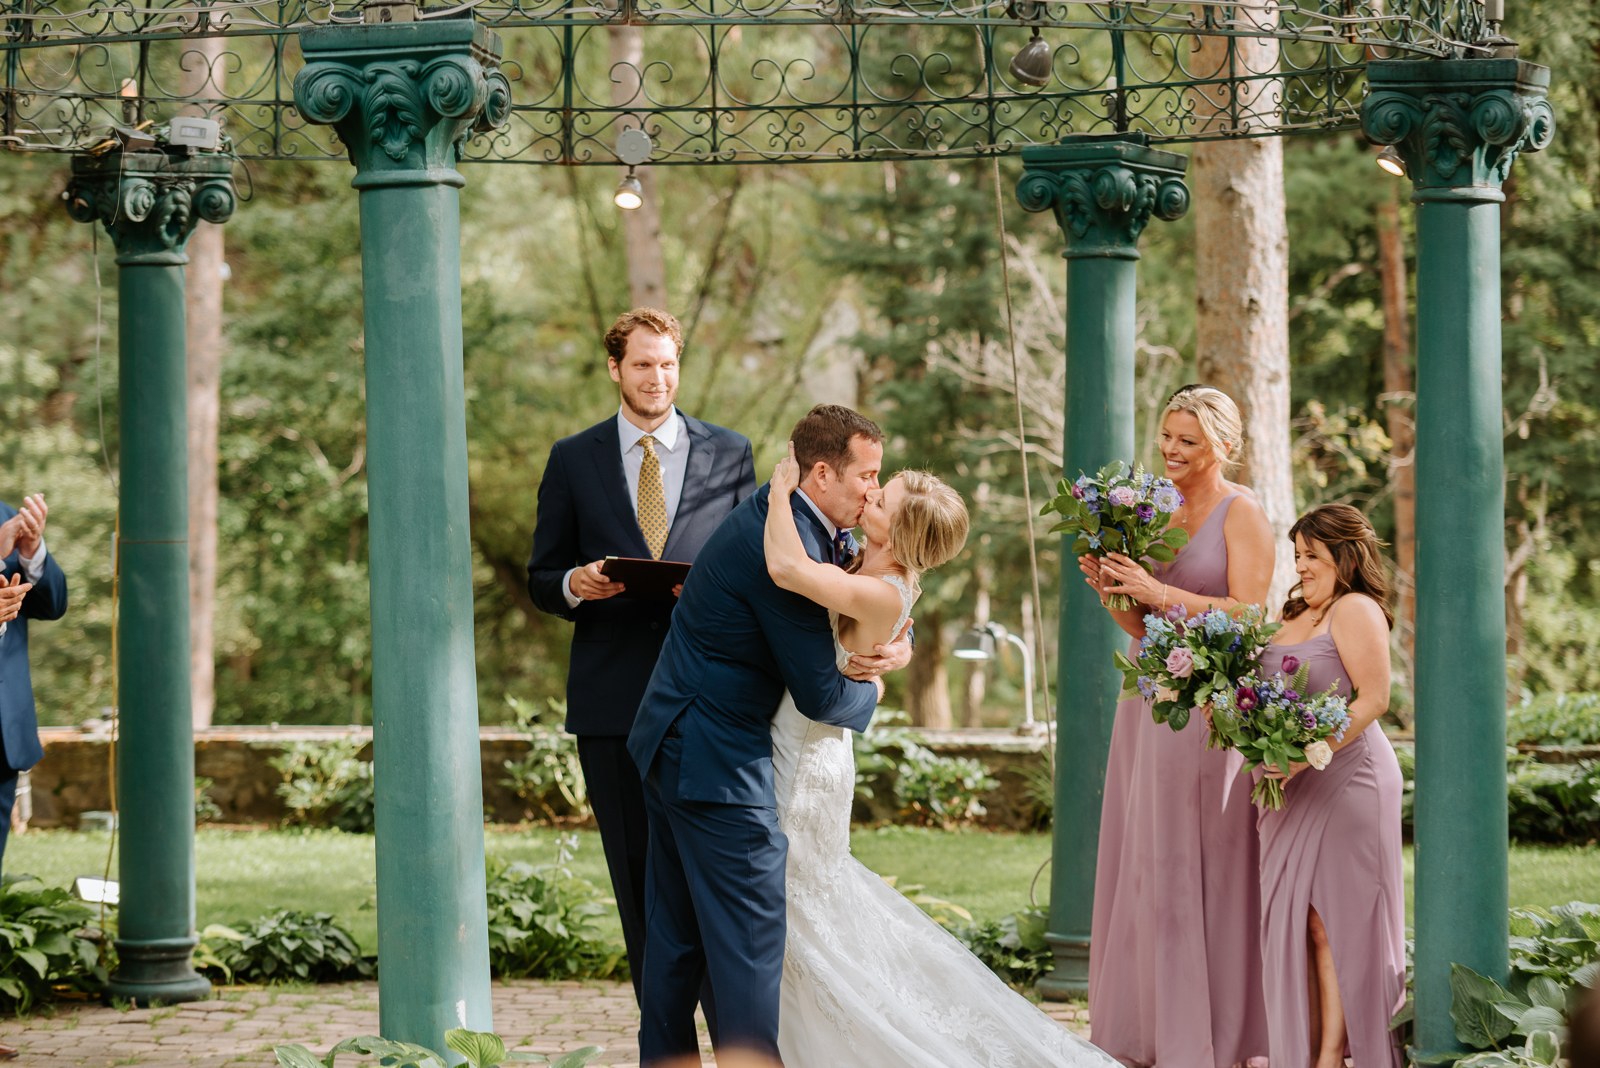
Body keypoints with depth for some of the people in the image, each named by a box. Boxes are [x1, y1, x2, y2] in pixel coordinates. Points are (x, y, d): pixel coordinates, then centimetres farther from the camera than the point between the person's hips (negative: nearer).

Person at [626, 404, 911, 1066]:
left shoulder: (778, 514, 8)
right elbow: (820, 696, -17)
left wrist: (896, 647, 1)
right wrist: (870, 692, 4)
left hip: (669, 748, 10)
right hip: (716, 761, -10)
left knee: (677, 930, 16)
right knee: (752, 935, -8)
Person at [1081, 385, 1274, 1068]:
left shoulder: (1241, 514, -5)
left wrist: (1160, 593, -18)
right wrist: (1112, 591, -1)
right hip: (1149, 704, 7)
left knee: (1201, 873, -7)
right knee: (1143, 868, 6)